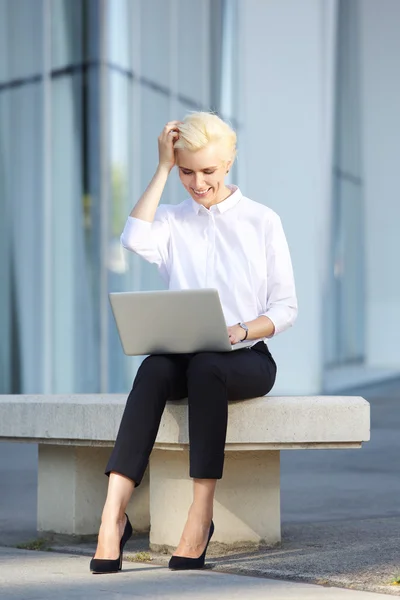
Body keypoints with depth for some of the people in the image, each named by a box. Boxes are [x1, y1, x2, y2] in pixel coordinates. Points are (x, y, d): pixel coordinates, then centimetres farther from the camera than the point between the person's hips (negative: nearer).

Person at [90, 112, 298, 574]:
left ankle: (200, 515, -39)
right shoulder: (172, 220, 14)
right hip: (182, 354, 2)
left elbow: (286, 308, 4)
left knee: (205, 366, -38)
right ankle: (113, 518, -44)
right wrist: (163, 168, -4)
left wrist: (243, 330, -17)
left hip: (246, 359, -2)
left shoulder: (262, 221, 8)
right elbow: (135, 240, -11)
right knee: (153, 368, -34)